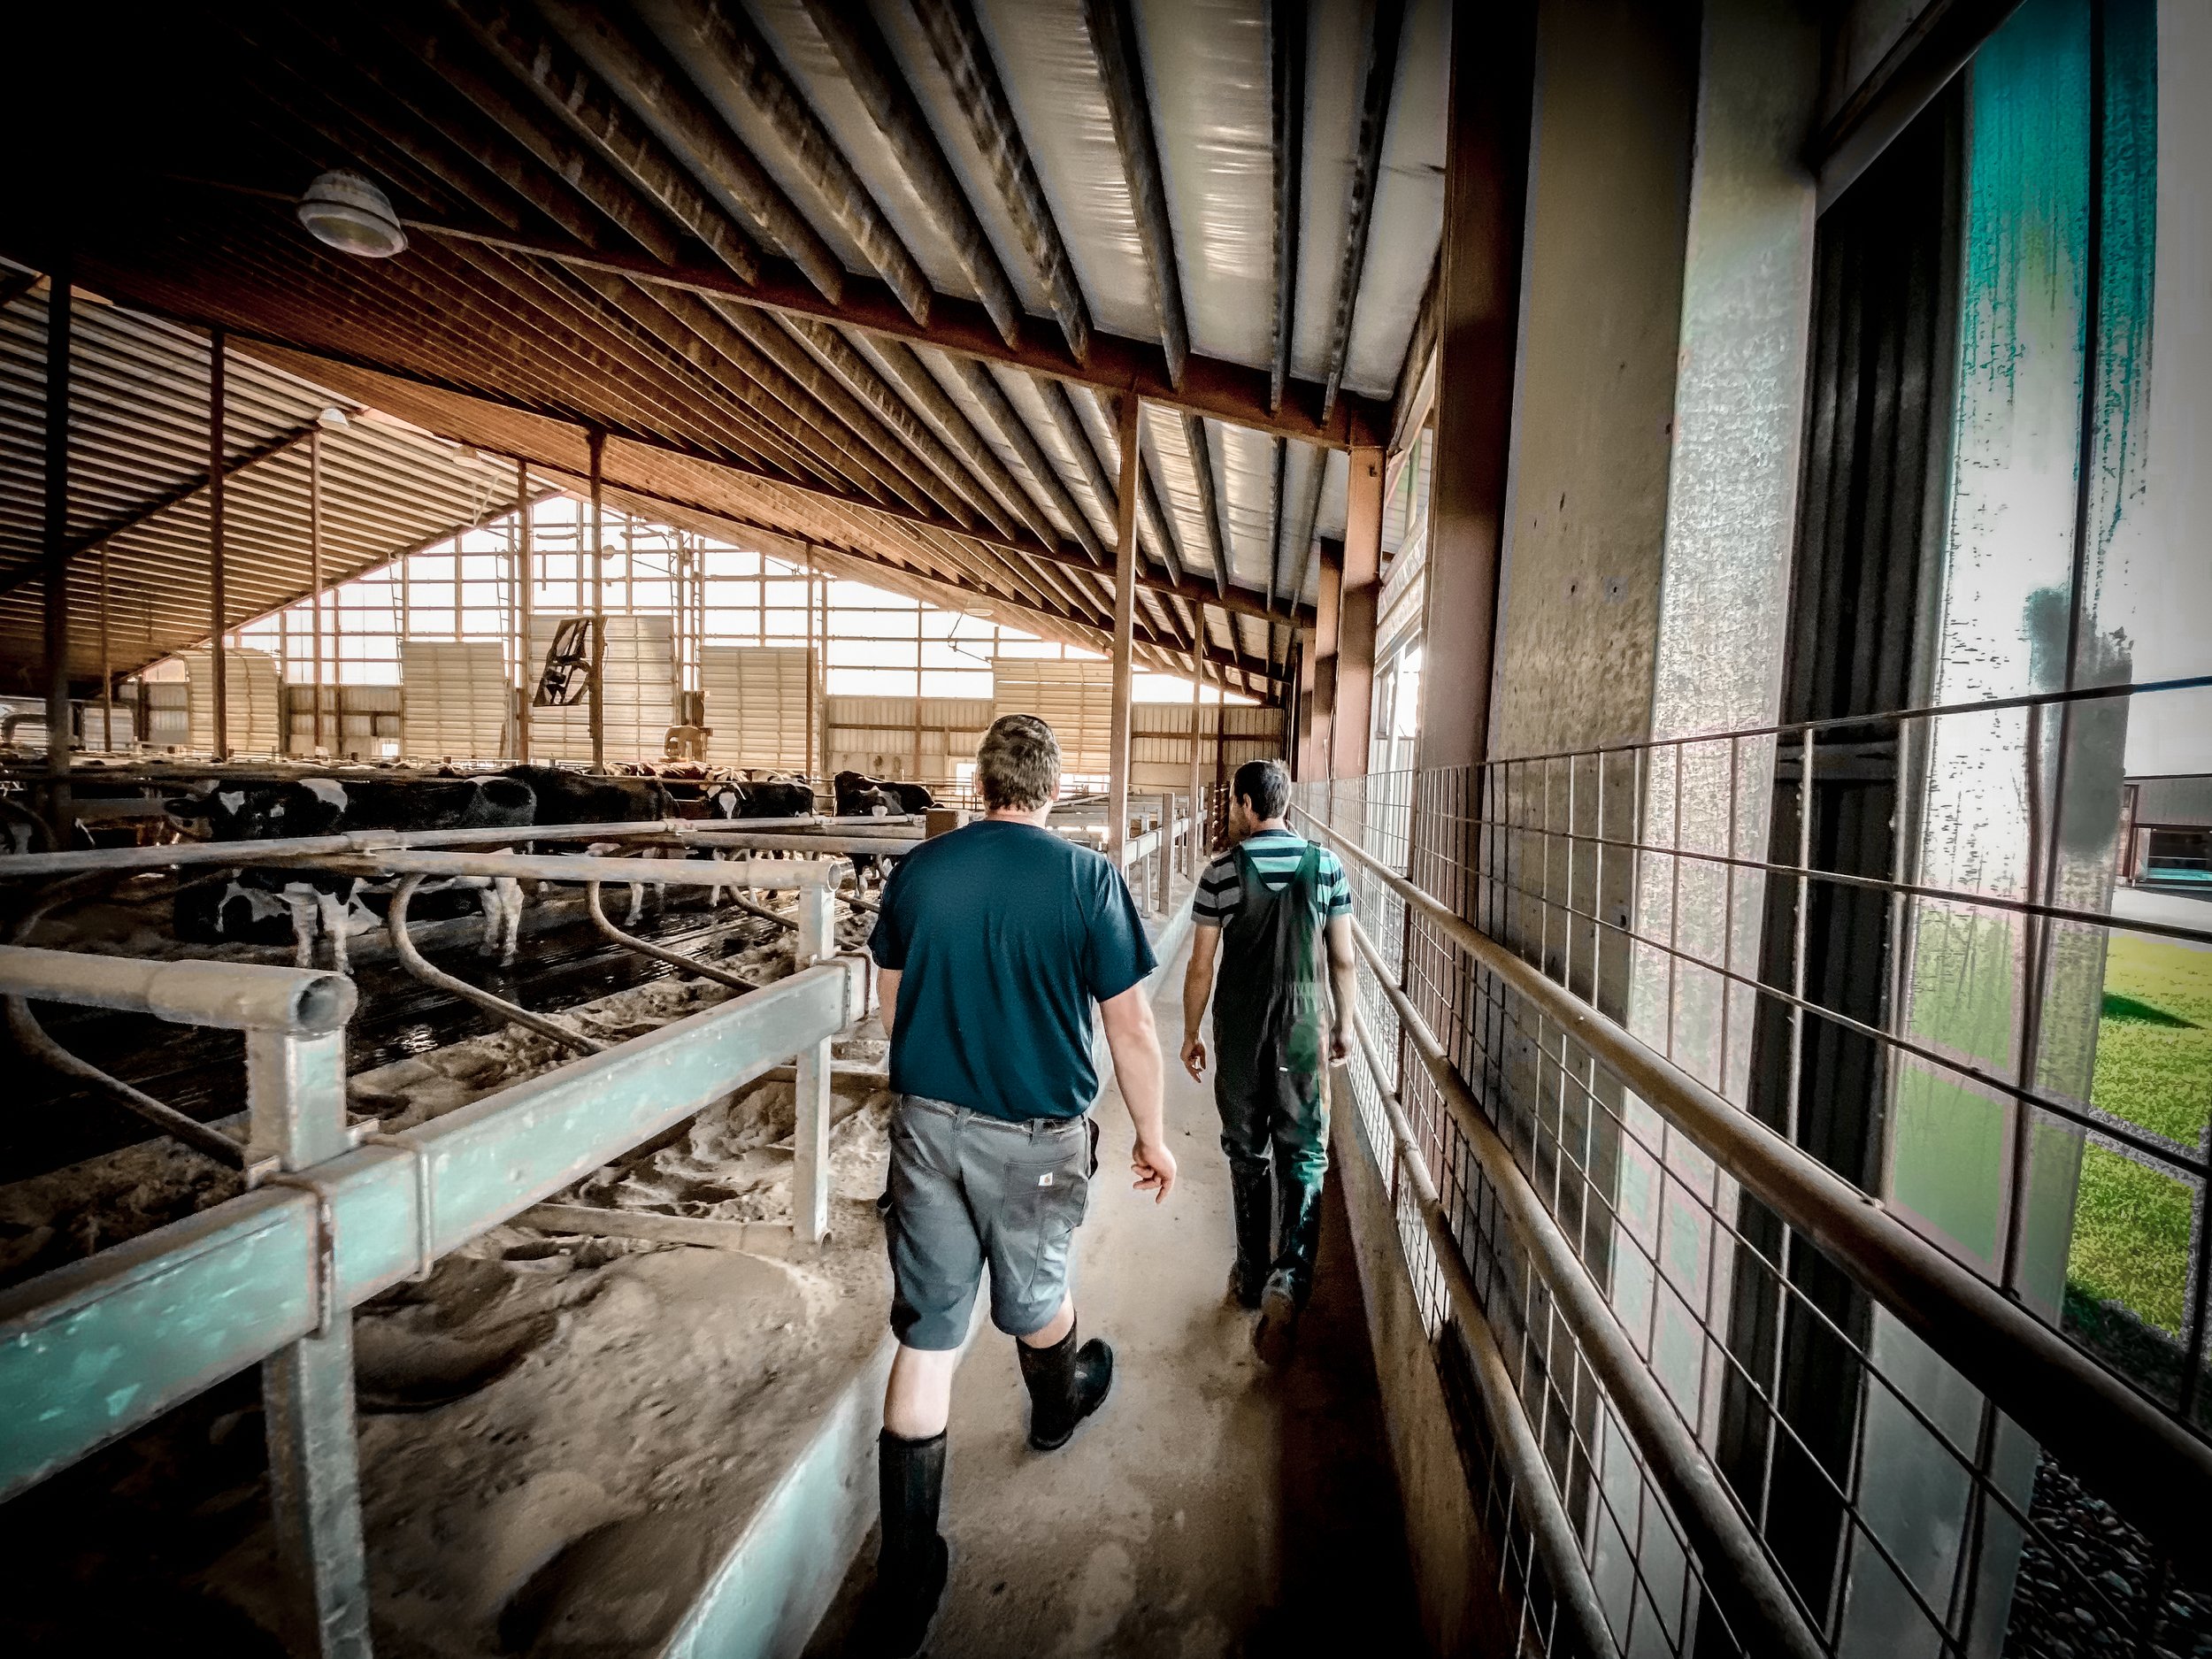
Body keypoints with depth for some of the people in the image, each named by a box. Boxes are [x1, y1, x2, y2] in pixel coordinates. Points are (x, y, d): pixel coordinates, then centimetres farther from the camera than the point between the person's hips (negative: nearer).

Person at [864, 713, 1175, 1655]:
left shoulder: (917, 871, -4)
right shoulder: (1088, 880, -15)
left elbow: (893, 1000, 8)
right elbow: (1131, 1029, -11)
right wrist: (1153, 1136, 4)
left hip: (927, 1125, 2)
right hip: (1036, 1139, -2)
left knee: (927, 1337, 12)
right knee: (1034, 1295, 25)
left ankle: (905, 1581, 24)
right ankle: (1059, 1406, 57)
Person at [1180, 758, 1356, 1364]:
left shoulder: (1223, 871, -10)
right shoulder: (1327, 865, -4)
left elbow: (1201, 965, -8)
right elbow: (1343, 959, 0)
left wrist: (1190, 1033, 5)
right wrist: (1345, 1023, 14)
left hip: (1239, 1034, 0)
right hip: (1303, 1030, 1)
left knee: (1247, 1155, 16)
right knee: (1304, 1158, 10)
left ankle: (1253, 1278, 29)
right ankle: (1288, 1282, -6)